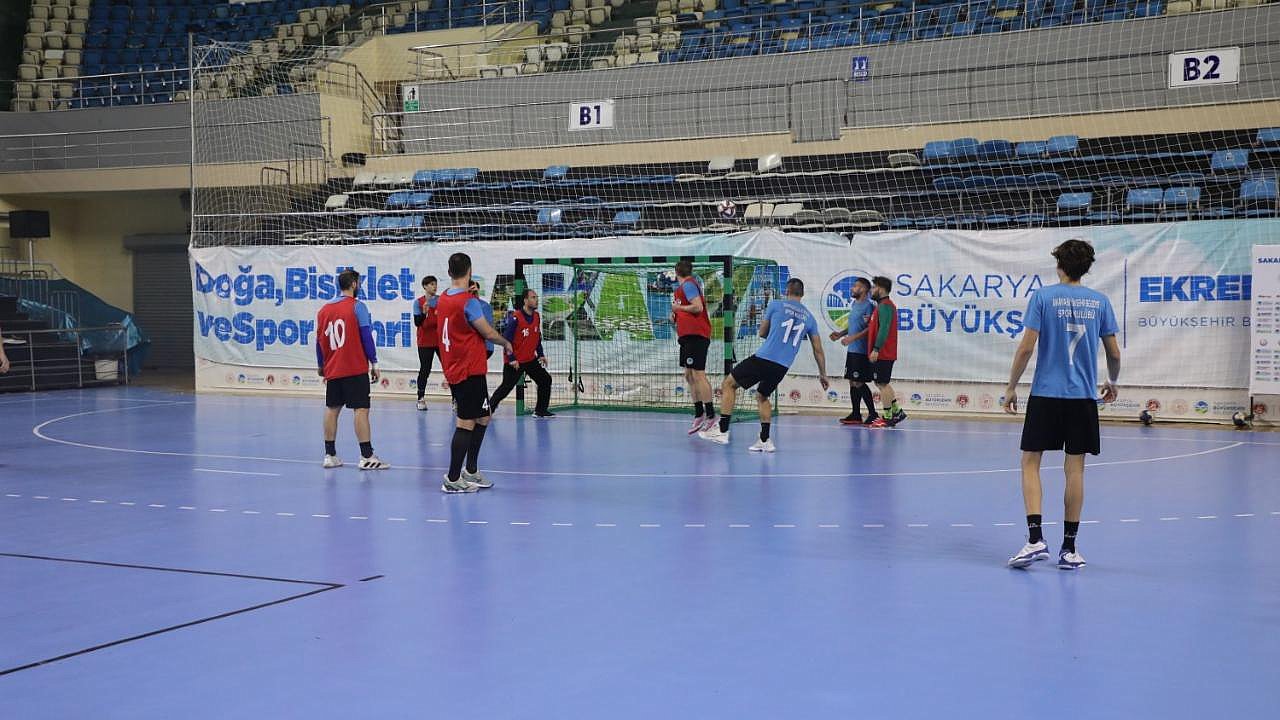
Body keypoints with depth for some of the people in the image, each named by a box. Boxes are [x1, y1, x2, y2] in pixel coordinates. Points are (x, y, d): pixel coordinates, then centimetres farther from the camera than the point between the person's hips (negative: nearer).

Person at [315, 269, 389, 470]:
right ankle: (366, 457, -8)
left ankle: (330, 455, 12)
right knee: (361, 409, -5)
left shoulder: (323, 310, 10)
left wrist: (322, 366, 23)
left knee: (331, 409, 10)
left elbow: (319, 341, 13)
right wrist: (374, 364, -6)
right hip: (355, 369, -6)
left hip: (332, 370, 6)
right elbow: (366, 336, -11)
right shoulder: (357, 306, -7)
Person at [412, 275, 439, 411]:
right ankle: (421, 399, 6)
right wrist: (424, 312, -23)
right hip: (425, 342, -2)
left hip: (440, 341, 2)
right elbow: (417, 322, -6)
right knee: (424, 370, -1)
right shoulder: (418, 302, -1)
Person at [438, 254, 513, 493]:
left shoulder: (442, 299, 7)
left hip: (453, 370, 9)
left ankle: (471, 471, 24)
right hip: (470, 370, -8)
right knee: (466, 423, -3)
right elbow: (488, 333, -12)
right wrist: (506, 343, 7)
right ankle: (452, 479, 0)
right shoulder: (469, 301, -17)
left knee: (482, 418, 18)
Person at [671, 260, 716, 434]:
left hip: (695, 335, -11)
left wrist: (678, 308, -8)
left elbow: (698, 307, -21)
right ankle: (699, 415, 18)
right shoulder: (688, 285, 20)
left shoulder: (687, 284, -9)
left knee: (698, 374, -12)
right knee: (689, 376, 13)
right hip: (688, 335, 11)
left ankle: (711, 417, -13)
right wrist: (676, 315, 11)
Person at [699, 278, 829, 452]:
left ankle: (722, 431, 3)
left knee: (728, 384, 9)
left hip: (763, 358, -5)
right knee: (762, 396, 27)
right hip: (783, 367, 5)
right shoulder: (809, 317, 13)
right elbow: (818, 350, 16)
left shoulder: (776, 305, 4)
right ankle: (765, 440, 18)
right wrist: (823, 374, 27)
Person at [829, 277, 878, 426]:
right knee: (852, 382, 10)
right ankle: (856, 415, 16)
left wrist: (852, 338, -24)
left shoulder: (868, 306, -13)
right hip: (852, 351, 9)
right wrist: (841, 334, 13)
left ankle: (873, 414, -2)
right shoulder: (854, 304, 15)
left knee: (859, 383, -8)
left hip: (861, 351, -9)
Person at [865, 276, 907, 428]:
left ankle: (887, 418, -3)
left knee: (882, 384, -6)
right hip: (884, 354, 10)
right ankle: (897, 412, 20)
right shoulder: (882, 305, 19)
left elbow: (884, 329, -23)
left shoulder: (885, 306, -14)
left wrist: (876, 349, -25)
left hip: (882, 354, -10)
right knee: (883, 383, 16)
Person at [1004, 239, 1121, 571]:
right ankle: (1069, 549, 10)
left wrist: (1011, 386, 1)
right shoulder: (1099, 301, 5)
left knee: (1030, 462, 6)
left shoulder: (1043, 297, -4)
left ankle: (1035, 538, -8)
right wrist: (1112, 382, 26)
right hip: (1084, 396, 3)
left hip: (1045, 394, -2)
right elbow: (1114, 352, 7)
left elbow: (1027, 347, -9)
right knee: (1075, 469, 6)